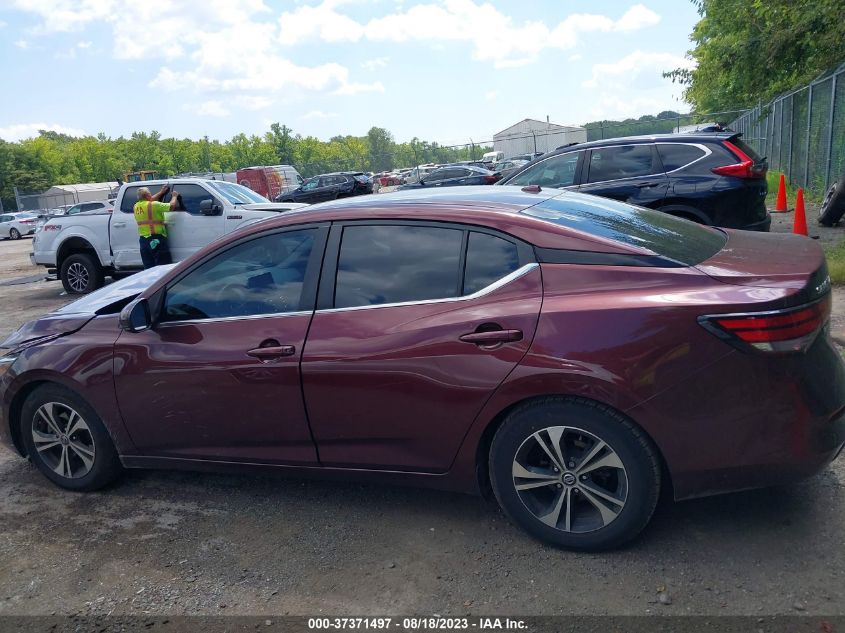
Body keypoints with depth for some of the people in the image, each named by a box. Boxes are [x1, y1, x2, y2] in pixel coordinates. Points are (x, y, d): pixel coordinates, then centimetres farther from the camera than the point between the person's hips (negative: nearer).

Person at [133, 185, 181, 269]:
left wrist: (161, 192, 30)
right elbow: (172, 206, -10)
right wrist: (174, 196, 9)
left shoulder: (136, 206, 9)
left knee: (149, 267, 11)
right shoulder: (154, 205, -13)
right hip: (156, 240, -7)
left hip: (143, 240, 7)